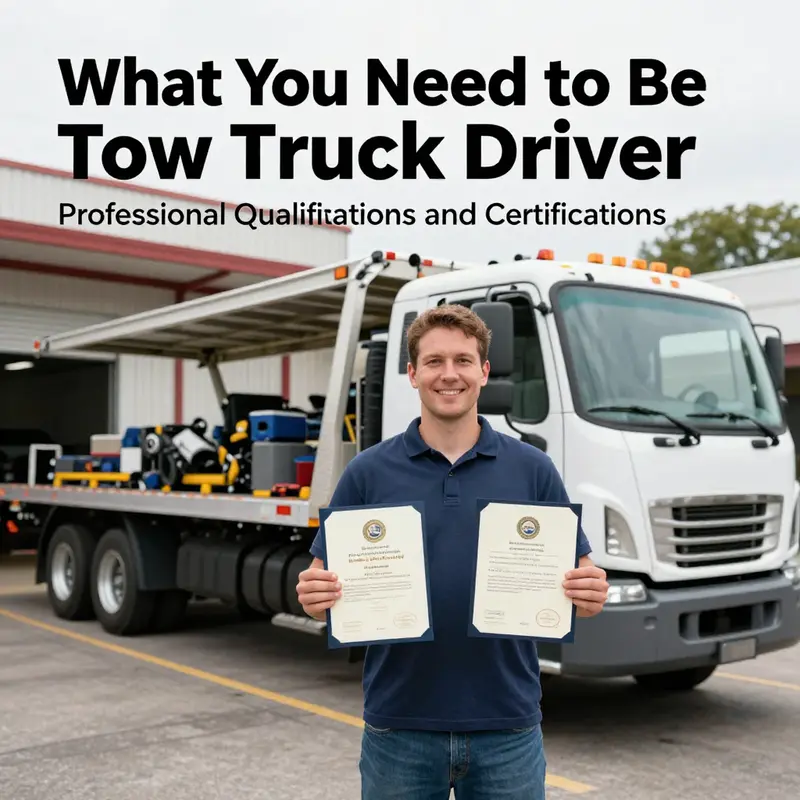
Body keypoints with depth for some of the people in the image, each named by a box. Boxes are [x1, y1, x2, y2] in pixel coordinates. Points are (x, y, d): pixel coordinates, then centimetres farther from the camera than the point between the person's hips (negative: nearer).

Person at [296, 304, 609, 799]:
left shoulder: (533, 469, 0)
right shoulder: (369, 472, -1)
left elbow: (577, 579, 3)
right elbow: (325, 583, 2)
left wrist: (590, 593, -18)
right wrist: (316, 597, -20)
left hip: (508, 726, 1)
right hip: (399, 726, 0)